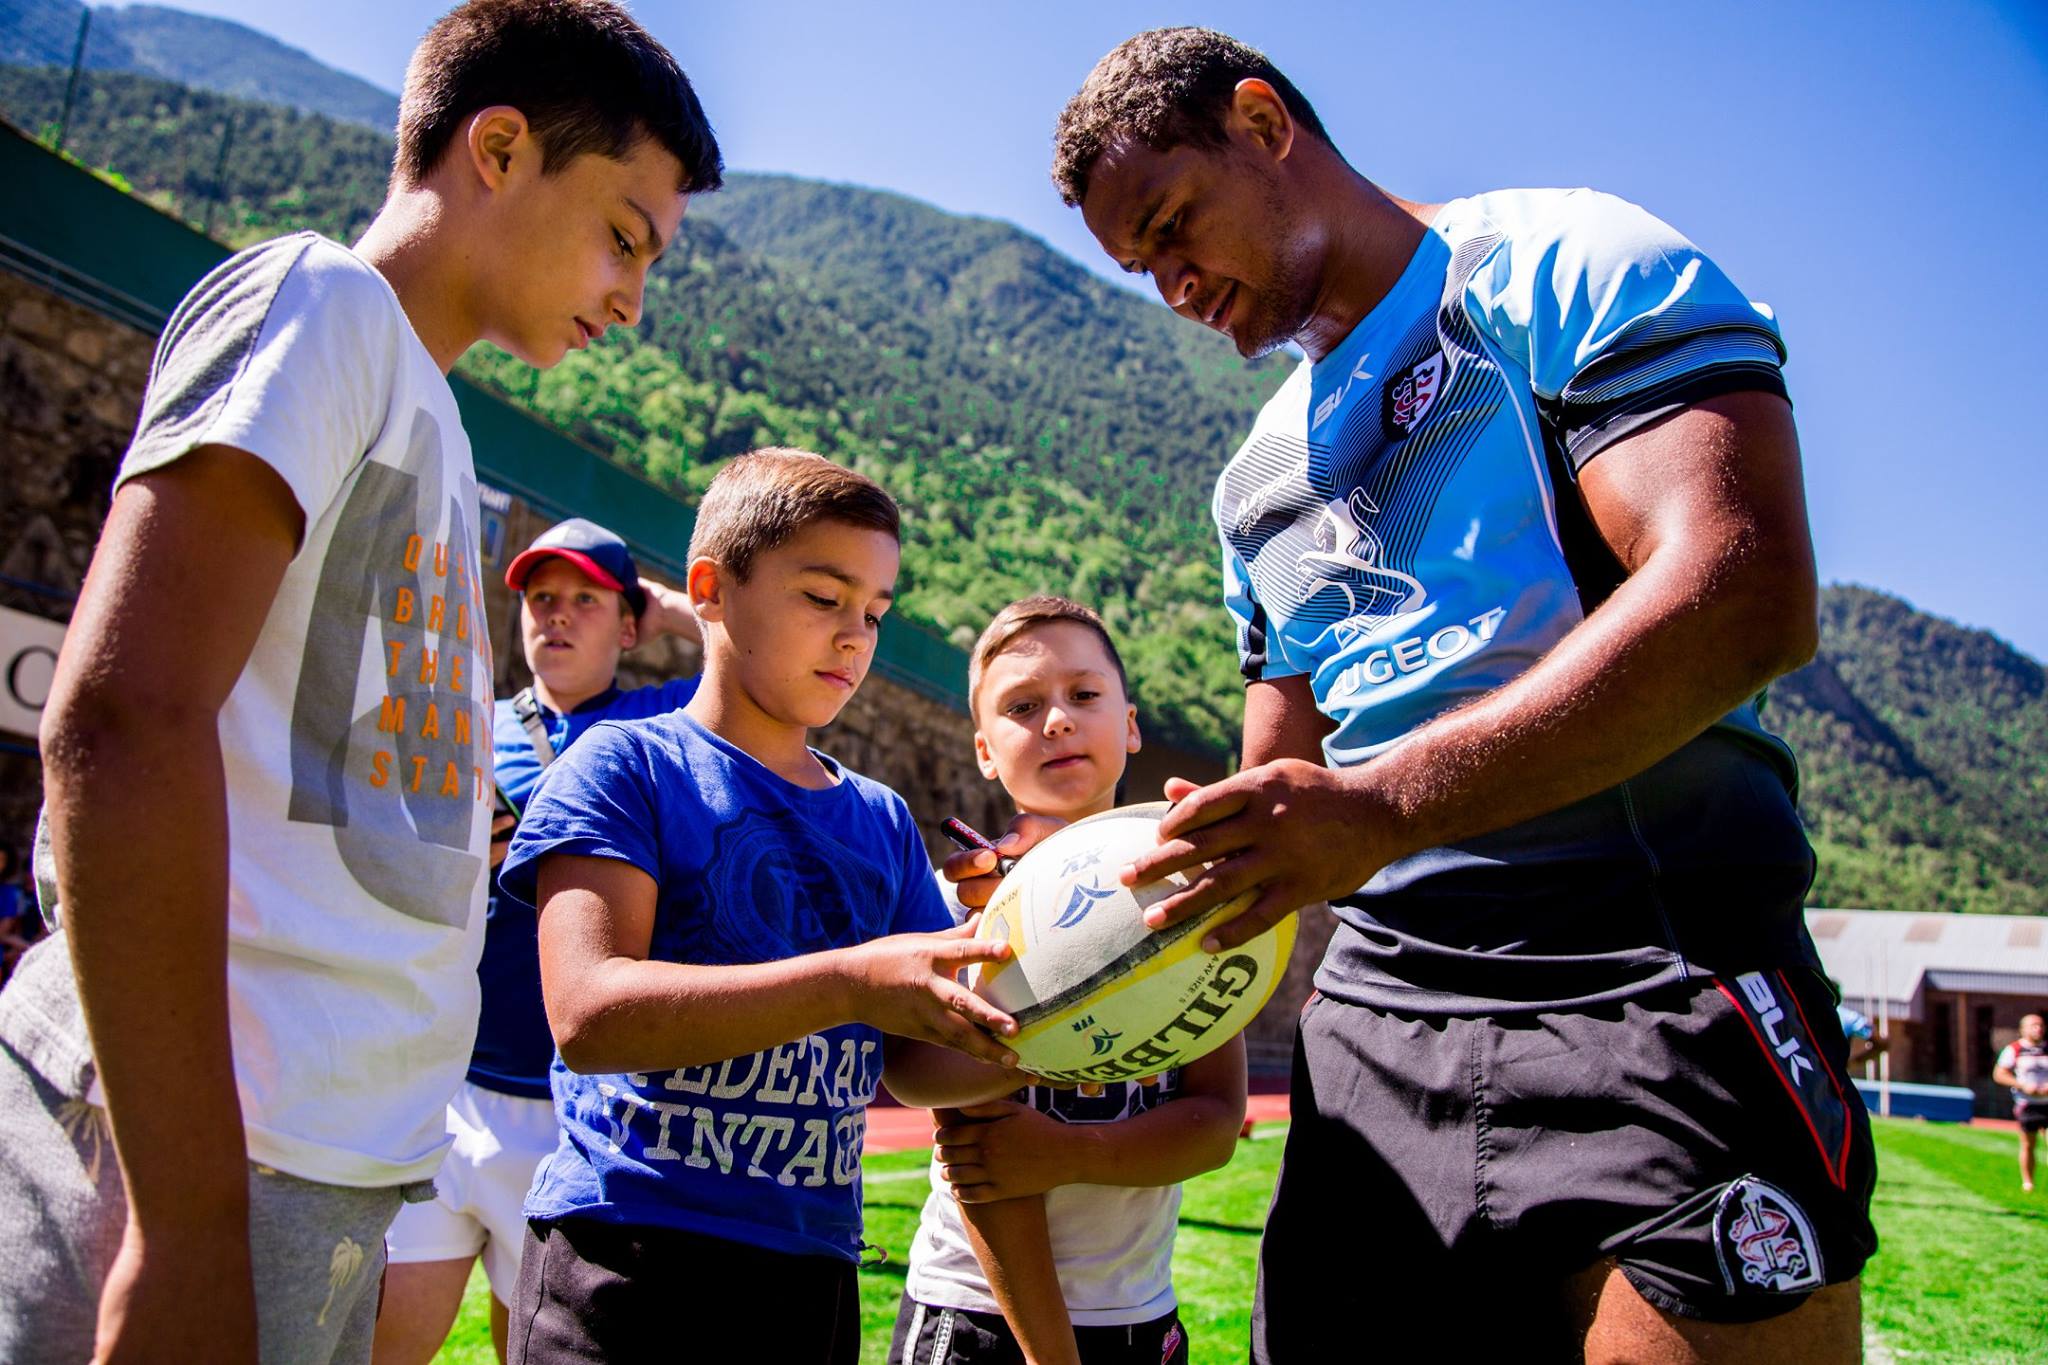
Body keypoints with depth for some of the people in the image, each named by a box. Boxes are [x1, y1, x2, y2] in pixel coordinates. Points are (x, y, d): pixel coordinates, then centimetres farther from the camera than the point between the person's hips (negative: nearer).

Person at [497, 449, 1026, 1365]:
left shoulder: (882, 819, 11)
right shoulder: (624, 764, -5)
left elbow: (909, 1063, 9)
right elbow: (587, 1016, -19)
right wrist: (854, 981, -27)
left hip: (810, 1273, 5)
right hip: (624, 1256, -4)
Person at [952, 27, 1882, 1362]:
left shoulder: (1555, 265, -1)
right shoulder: (1257, 484, 21)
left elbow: (1748, 596, -17)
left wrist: (1385, 805, -25)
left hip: (1650, 984, -6)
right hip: (1372, 1009, 7)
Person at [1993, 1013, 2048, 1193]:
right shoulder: (2014, 1049, 0)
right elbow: (1999, 1074, -1)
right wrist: (2023, 1086, -12)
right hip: (2027, 1103, -2)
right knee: (2027, 1145, 5)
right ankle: (2027, 1182, 16)